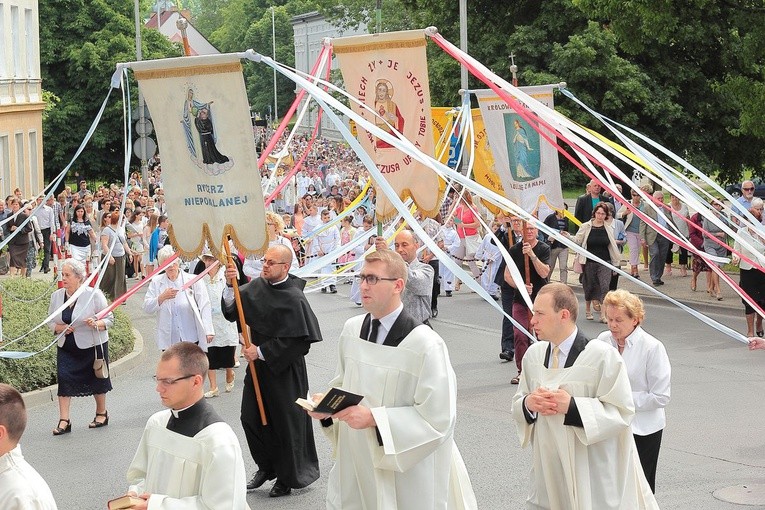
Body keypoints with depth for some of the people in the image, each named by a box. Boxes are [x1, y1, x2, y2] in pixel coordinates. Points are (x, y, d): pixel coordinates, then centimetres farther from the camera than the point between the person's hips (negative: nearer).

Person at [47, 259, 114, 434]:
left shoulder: (94, 295, -11)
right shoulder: (57, 296, 2)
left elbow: (109, 319, -7)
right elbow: (51, 321, 10)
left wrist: (96, 324, -27)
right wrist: (59, 328, -11)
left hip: (92, 346, -3)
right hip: (66, 348, 3)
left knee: (96, 379, 10)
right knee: (64, 379, -9)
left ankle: (102, 413, 31)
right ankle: (64, 421, -7)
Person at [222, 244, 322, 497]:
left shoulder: (294, 298, -19)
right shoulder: (257, 286, 0)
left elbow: (299, 341, -20)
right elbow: (232, 312, 0)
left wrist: (261, 351, -18)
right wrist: (231, 284, -17)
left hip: (285, 370, -6)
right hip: (259, 364, 7)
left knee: (285, 422, 4)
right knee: (251, 417, 10)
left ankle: (288, 476, 22)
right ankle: (267, 466, 30)